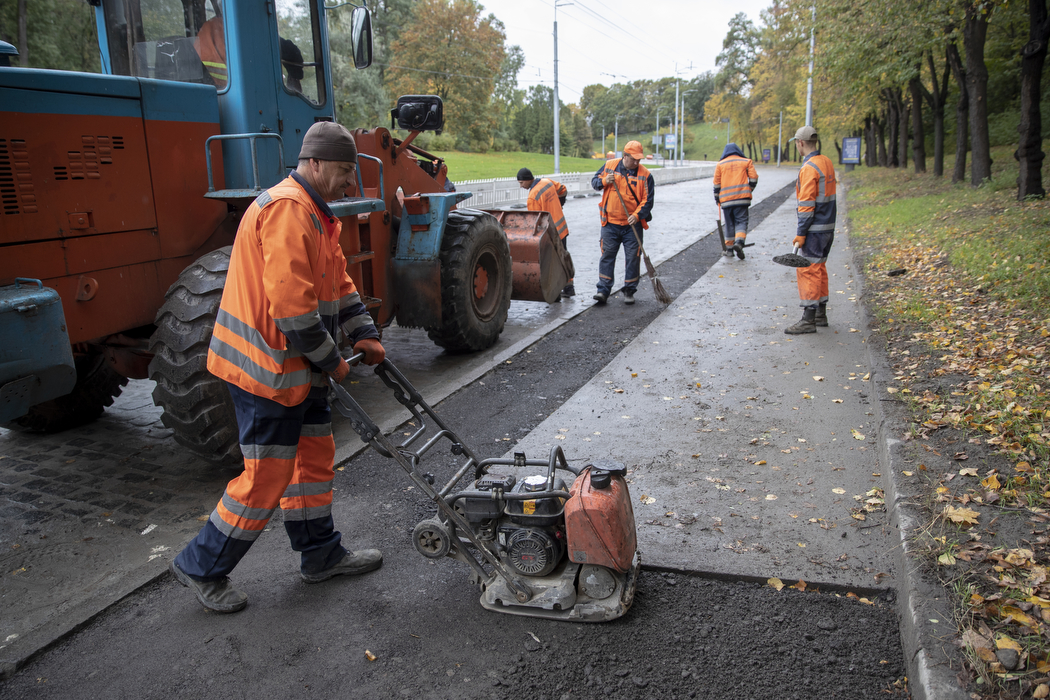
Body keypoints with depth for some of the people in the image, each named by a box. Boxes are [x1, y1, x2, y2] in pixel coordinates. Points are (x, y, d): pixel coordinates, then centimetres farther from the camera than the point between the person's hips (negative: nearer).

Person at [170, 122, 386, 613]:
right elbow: (290, 302, -27)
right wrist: (330, 360, -16)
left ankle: (321, 555, 32)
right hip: (268, 369, -11)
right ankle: (202, 567, 18)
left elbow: (338, 282, 19)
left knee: (316, 456, 17)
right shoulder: (286, 209, -20)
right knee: (267, 477, -1)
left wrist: (363, 334, 5)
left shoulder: (315, 214, 16)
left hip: (299, 367, 11)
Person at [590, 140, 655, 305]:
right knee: (607, 255, 1)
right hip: (610, 223, 1)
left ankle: (629, 291, 16)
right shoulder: (609, 166, 1)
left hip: (632, 225, -1)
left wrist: (637, 215, -19)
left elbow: (647, 200, -4)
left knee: (633, 258, 4)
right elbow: (594, 181, 10)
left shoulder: (645, 174, -4)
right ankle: (603, 290, 5)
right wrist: (604, 181, -12)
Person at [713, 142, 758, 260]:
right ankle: (739, 242, -23)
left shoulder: (720, 164, 9)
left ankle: (729, 248, 12)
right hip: (742, 198, -1)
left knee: (729, 224, 11)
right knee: (741, 221, 1)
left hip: (726, 199, 1)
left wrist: (717, 198, 15)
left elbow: (717, 183, 6)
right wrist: (749, 190, 17)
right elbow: (753, 178, 2)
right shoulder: (746, 162, 8)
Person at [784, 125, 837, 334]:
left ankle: (808, 320, -5)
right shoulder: (827, 162, 12)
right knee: (819, 269, 16)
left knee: (808, 271, -6)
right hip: (828, 227, 9)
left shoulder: (809, 168, -17)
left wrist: (801, 233, -17)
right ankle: (821, 314, 25)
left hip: (814, 230, -9)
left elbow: (807, 204, -20)